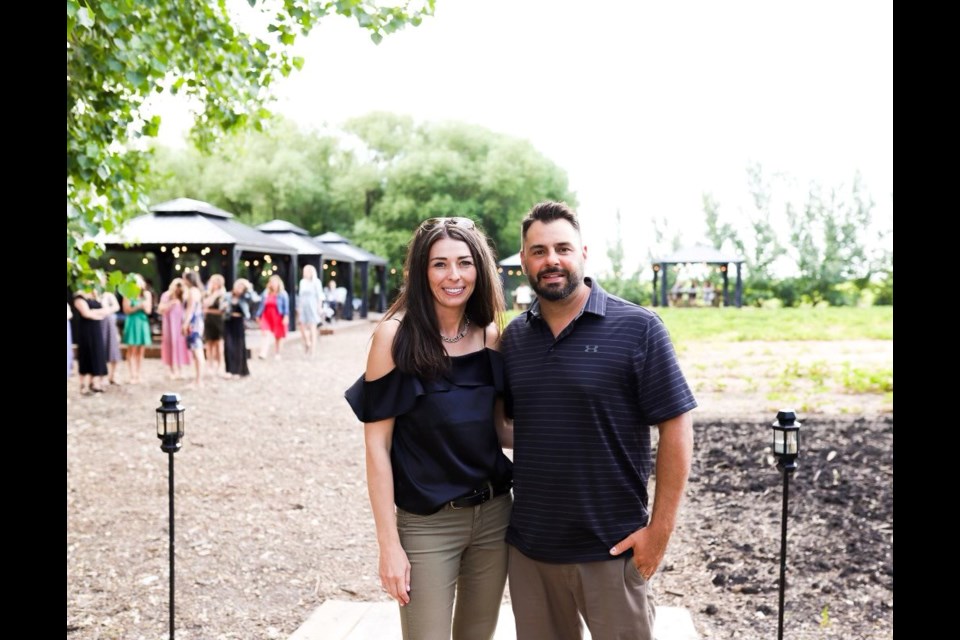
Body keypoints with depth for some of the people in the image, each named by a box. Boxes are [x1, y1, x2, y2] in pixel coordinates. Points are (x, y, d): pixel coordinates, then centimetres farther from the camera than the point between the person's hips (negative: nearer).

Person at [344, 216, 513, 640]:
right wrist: (389, 543, -12)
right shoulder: (396, 335, -11)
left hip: (494, 513, 4)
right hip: (426, 523, -4)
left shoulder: (491, 335, 2)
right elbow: (377, 445, -10)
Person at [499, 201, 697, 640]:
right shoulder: (513, 337, 4)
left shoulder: (637, 329, -10)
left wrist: (660, 529, -12)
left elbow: (676, 427, -10)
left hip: (611, 548, -4)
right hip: (529, 545, 4)